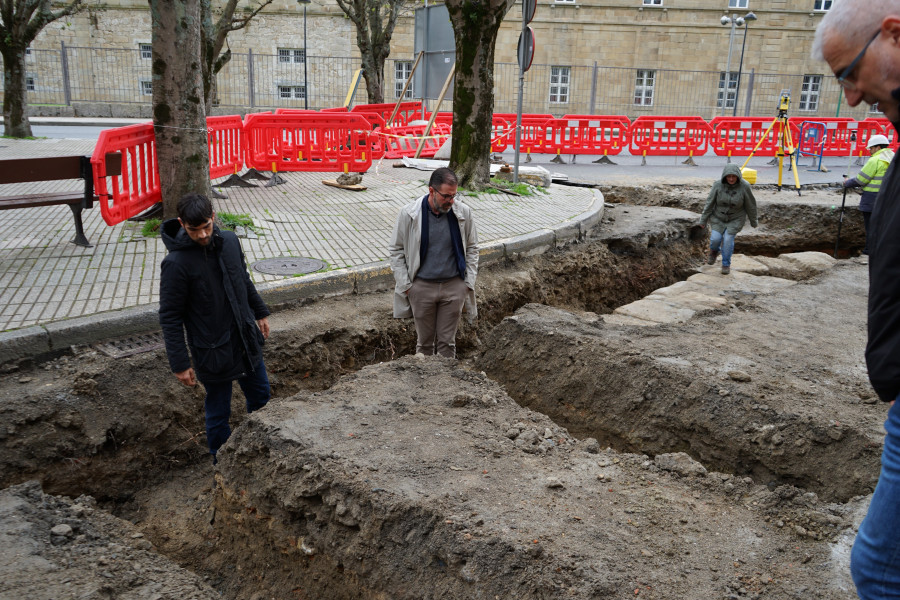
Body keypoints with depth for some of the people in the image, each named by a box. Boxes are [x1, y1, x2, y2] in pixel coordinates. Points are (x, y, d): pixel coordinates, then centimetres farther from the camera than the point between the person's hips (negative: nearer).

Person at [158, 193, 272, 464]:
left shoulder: (229, 241, -3)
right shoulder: (176, 263, -20)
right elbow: (170, 318, -15)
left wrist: (260, 313, 19)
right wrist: (180, 364, -15)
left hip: (246, 341, 6)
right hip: (213, 352, -6)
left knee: (260, 395, 21)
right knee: (218, 412, 10)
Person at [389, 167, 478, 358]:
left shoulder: (463, 213, -4)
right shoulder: (409, 213, -9)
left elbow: (472, 249, 8)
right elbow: (396, 250, 0)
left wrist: (469, 283, 2)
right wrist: (405, 285, -5)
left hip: (454, 286, 1)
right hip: (422, 287, -1)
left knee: (447, 341, 8)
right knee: (424, 342, 10)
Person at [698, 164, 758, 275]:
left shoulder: (744, 186, -20)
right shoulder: (718, 185, -18)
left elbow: (750, 205, -7)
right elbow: (710, 203, -9)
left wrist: (753, 221, 3)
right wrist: (703, 219, -4)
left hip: (736, 219, -1)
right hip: (718, 217, 1)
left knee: (728, 239, -12)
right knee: (715, 238, -13)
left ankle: (726, 264, 11)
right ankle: (714, 251, 24)